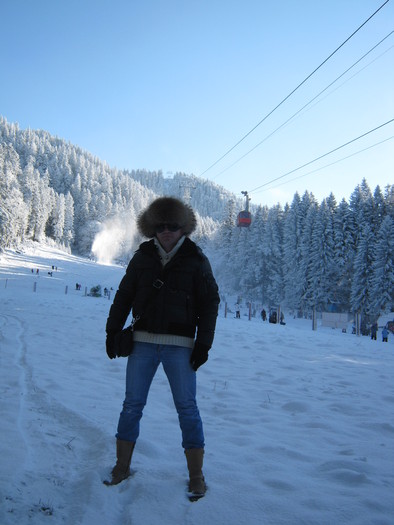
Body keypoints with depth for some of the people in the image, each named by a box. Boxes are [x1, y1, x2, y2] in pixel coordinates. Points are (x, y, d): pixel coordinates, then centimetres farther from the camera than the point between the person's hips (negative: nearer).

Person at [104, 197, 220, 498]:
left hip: (180, 345, -2)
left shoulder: (195, 259, 0)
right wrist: (113, 330, 7)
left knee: (187, 407, 2)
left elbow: (210, 303, 0)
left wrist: (203, 344, -6)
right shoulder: (143, 256, 6)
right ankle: (122, 467, 24)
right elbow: (124, 295, 13)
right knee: (132, 405, 7)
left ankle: (196, 475, 16)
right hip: (143, 342, 3)